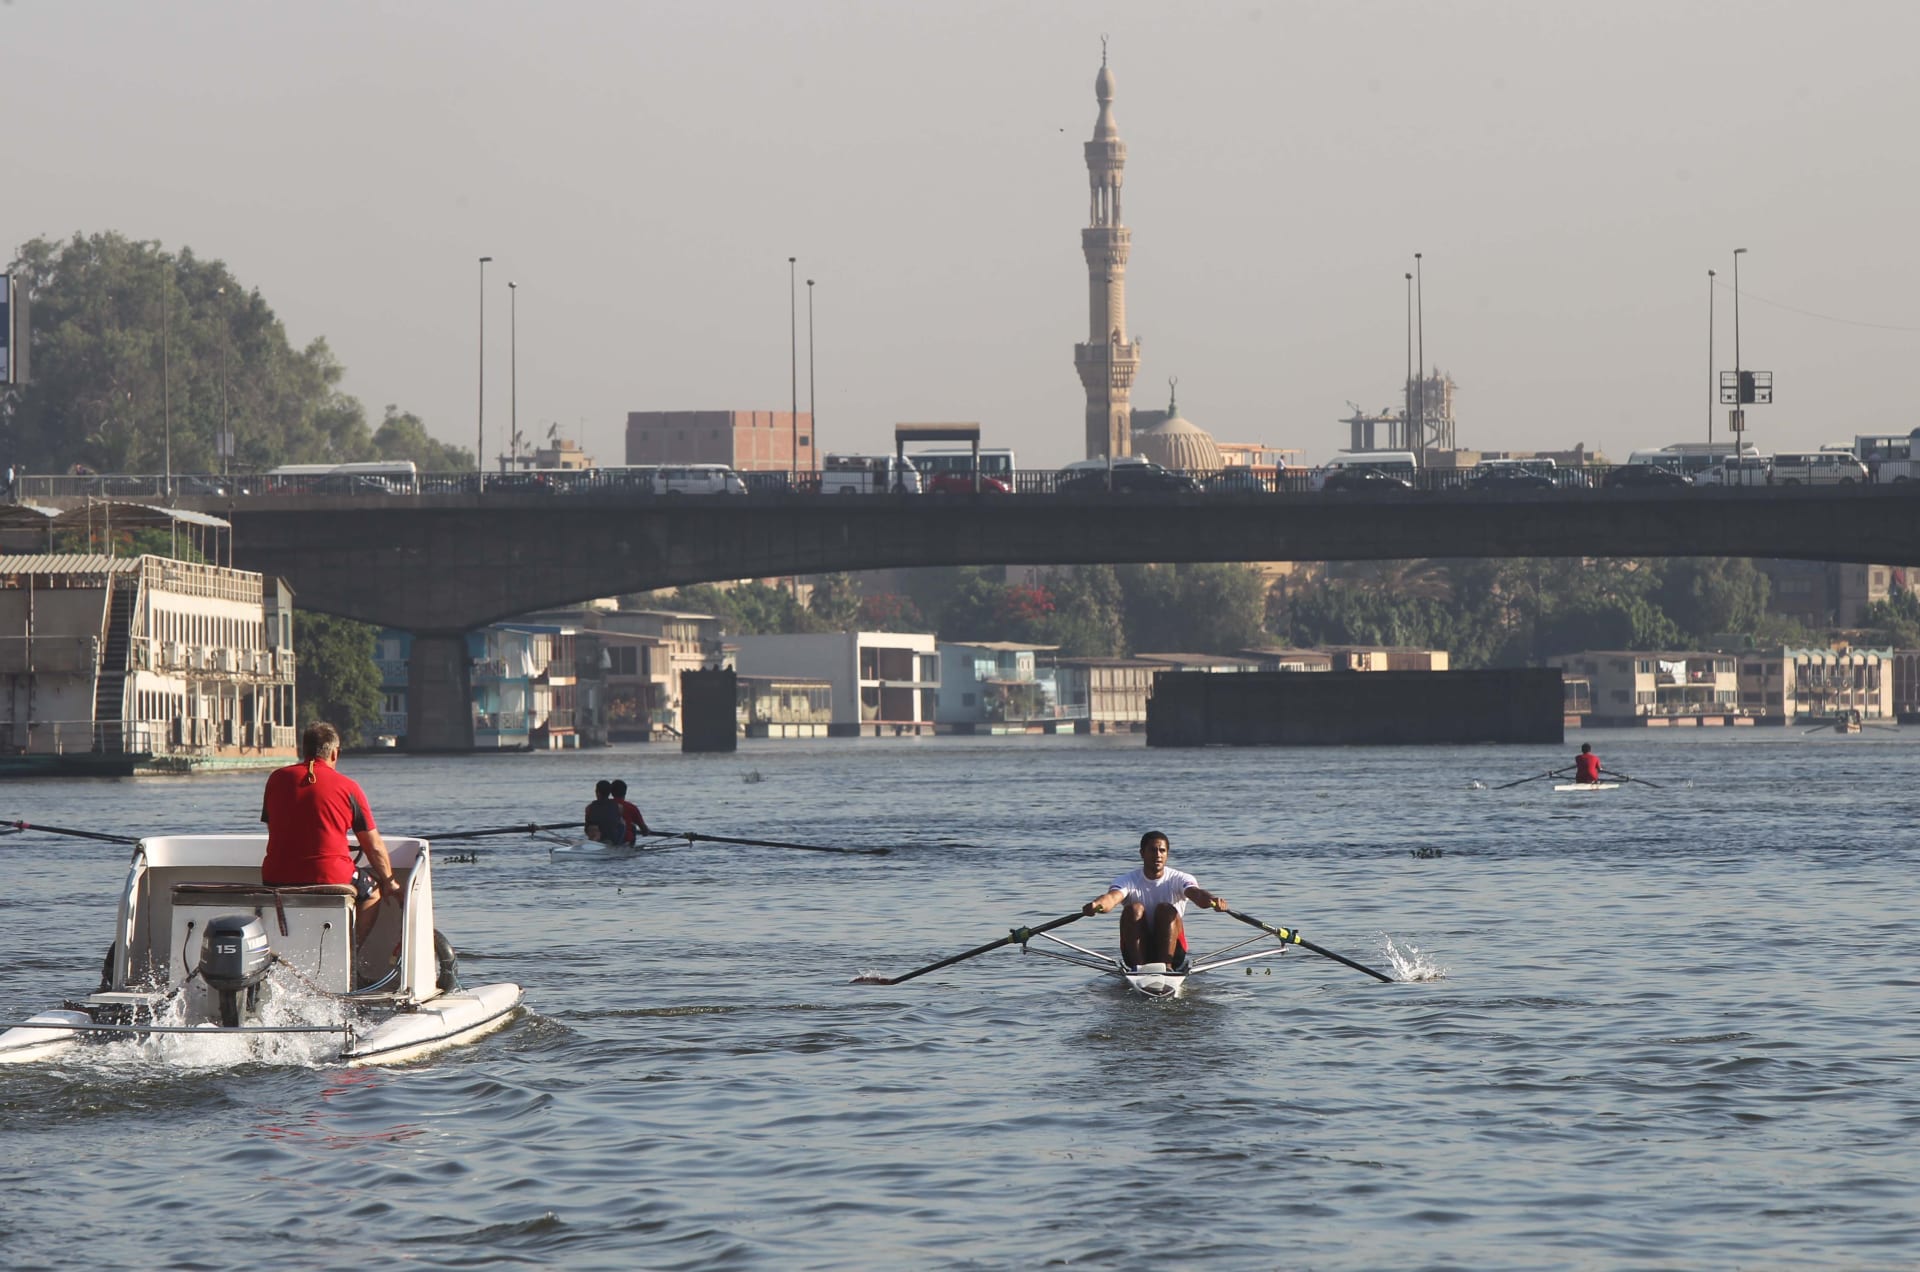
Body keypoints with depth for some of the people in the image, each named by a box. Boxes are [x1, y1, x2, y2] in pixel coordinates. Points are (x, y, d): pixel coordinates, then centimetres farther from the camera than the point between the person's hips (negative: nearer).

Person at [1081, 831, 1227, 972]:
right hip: (1138, 951, 0)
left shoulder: (1179, 879, -2)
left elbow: (1195, 893, -24)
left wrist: (1211, 900, -50)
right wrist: (1096, 905, -51)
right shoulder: (1129, 881, -3)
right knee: (1134, 909, -23)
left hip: (1173, 953, 0)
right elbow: (1112, 897, -25)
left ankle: (1166, 966, -37)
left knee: (1166, 909, -24)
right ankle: (1138, 967, -36)